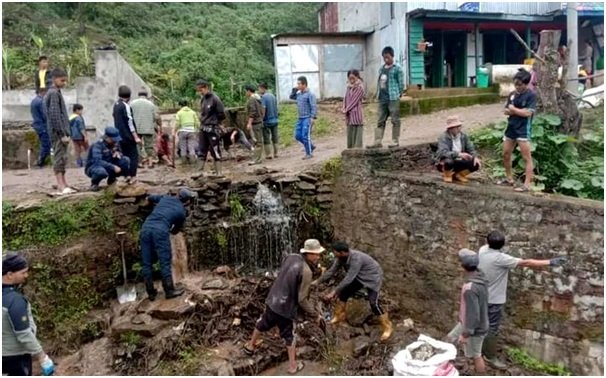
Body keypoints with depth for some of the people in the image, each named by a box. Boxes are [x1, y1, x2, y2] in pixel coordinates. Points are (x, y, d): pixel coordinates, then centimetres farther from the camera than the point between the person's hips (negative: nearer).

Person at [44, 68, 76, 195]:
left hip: (60, 132, 9)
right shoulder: (54, 93, -11)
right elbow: (55, 115, -18)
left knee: (62, 158, 10)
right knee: (60, 158, -10)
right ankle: (61, 186, -10)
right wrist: (63, 134, -18)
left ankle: (63, 186, 14)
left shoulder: (56, 92, 18)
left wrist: (65, 132, 18)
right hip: (58, 132, -9)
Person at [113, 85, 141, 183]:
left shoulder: (116, 105, 11)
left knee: (126, 156, 14)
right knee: (134, 156, -2)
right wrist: (136, 137, -14)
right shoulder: (125, 106, -13)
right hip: (128, 136, -8)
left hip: (120, 136, 8)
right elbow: (130, 122, -16)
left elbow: (117, 120, 15)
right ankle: (132, 176, -7)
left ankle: (127, 176, 14)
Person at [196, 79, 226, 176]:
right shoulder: (203, 99, 9)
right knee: (202, 151, 9)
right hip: (203, 129, 7)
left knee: (215, 152, -1)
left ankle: (218, 173, 6)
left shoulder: (215, 99, -12)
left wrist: (214, 122, -2)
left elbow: (222, 115, -10)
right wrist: (202, 119, 6)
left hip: (212, 129, -7)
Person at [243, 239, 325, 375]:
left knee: (262, 324, 29)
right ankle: (293, 366, 30)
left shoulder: (290, 257, -5)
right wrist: (315, 315, -12)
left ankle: (250, 346, 51)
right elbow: (302, 300, -22)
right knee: (289, 336, 15)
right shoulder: (306, 271, -25)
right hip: (286, 308, -6)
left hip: (272, 300, 6)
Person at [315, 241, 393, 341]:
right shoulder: (341, 258, -14)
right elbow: (332, 271, -3)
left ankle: (387, 327, 2)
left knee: (373, 303, -16)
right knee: (344, 293, 6)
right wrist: (317, 282, -3)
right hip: (359, 277, 8)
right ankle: (339, 316, 27)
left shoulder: (356, 258, -39)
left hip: (372, 277, -8)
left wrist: (334, 291, -36)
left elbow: (349, 278, -38)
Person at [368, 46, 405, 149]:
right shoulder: (381, 69, 15)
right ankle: (378, 141, 7)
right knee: (380, 121, 6)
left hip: (393, 98, -6)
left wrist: (399, 94, -3)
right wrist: (379, 93, 10)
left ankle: (395, 141, 6)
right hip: (382, 99, 7)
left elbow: (401, 83, -4)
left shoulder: (397, 68, -4)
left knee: (395, 120, 0)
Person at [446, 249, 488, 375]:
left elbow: (473, 316, -31)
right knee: (451, 338, 24)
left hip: (474, 328, -9)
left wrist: (465, 334, -18)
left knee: (475, 356, 14)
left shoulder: (469, 289, -37)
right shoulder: (479, 276, -9)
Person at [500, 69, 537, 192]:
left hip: (523, 130, -8)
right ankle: (509, 179, 29)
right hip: (511, 128, 8)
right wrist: (517, 111, -9)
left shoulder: (531, 95, -10)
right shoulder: (512, 94, 10)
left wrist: (513, 109, -7)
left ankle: (527, 184, -6)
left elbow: (527, 113, -18)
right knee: (505, 154, 14)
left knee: (526, 158, -5)